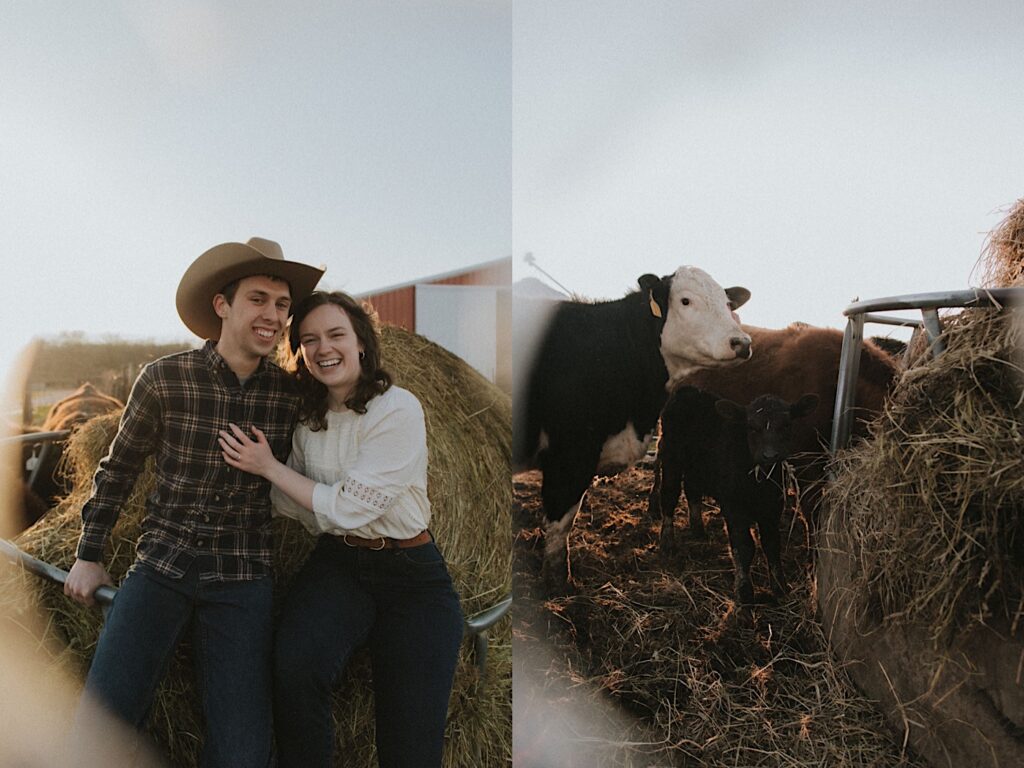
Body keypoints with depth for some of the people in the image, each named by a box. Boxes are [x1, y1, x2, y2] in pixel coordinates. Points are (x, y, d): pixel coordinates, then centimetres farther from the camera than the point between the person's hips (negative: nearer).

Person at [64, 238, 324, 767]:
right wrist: (89, 555, 11)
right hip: (160, 565, 0)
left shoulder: (290, 394, -2)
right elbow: (118, 467, 9)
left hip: (242, 580, 1)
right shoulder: (165, 378, -5)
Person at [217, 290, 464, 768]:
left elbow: (346, 508, -14)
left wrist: (269, 467, -9)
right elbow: (298, 510, 9)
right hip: (336, 562, 4)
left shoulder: (398, 409, -13)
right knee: (294, 667, -28)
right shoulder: (308, 418, 6)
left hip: (410, 571, -3)